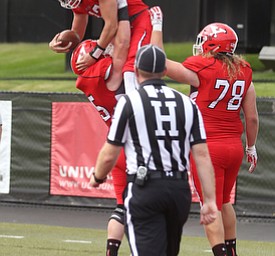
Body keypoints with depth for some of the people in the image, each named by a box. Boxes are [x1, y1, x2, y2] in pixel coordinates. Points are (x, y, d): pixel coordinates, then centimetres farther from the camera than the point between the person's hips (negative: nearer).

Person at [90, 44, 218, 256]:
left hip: (145, 190, -5)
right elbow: (202, 155, 3)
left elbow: (109, 155, 0)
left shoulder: (129, 102, -3)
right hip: (180, 190, 5)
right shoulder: (187, 104, 9)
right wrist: (210, 200, 4)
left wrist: (97, 177, 22)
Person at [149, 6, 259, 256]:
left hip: (208, 147, -6)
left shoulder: (200, 70, -12)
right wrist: (251, 146, 21)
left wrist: (157, 27, 2)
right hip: (234, 146, 6)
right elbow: (252, 117, 7)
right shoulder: (243, 72, 4)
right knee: (224, 202, 22)